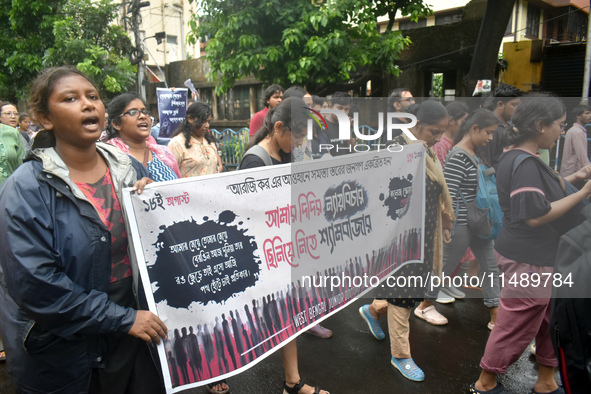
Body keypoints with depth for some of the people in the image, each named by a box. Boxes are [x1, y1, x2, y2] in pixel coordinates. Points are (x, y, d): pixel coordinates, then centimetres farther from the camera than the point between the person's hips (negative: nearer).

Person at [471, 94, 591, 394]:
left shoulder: (522, 158, 10)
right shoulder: (524, 163, -22)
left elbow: (543, 194, 19)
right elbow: (535, 215, -25)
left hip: (539, 256, 10)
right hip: (528, 260, -10)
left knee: (551, 319, 20)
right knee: (516, 325, 5)